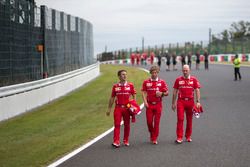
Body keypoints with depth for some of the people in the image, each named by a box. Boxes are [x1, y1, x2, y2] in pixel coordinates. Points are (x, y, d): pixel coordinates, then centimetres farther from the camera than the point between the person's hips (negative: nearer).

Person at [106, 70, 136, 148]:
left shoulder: (130, 85, 2)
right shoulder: (115, 86, 4)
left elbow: (134, 96, 7)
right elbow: (112, 98, 10)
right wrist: (109, 109, 9)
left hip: (127, 108, 1)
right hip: (118, 107, 0)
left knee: (127, 125, 8)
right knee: (117, 124, -8)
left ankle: (126, 141, 21)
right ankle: (116, 141, -13)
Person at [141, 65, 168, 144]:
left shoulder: (162, 82, 2)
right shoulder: (146, 82, 3)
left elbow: (167, 93, 4)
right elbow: (144, 92, 3)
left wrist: (161, 93, -17)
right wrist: (145, 102, -9)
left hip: (158, 104, -1)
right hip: (149, 104, 1)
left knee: (156, 122, -1)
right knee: (149, 121, -1)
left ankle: (154, 139, 6)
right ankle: (152, 134, 26)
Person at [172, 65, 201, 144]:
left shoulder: (194, 79, 3)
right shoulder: (178, 80, 5)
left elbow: (197, 91, 0)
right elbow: (175, 92, 9)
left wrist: (198, 102, -10)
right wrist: (173, 103, 7)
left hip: (190, 101, 1)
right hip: (181, 101, -1)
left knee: (189, 120, 8)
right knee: (180, 119, -9)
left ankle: (188, 136, 21)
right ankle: (179, 137, -10)